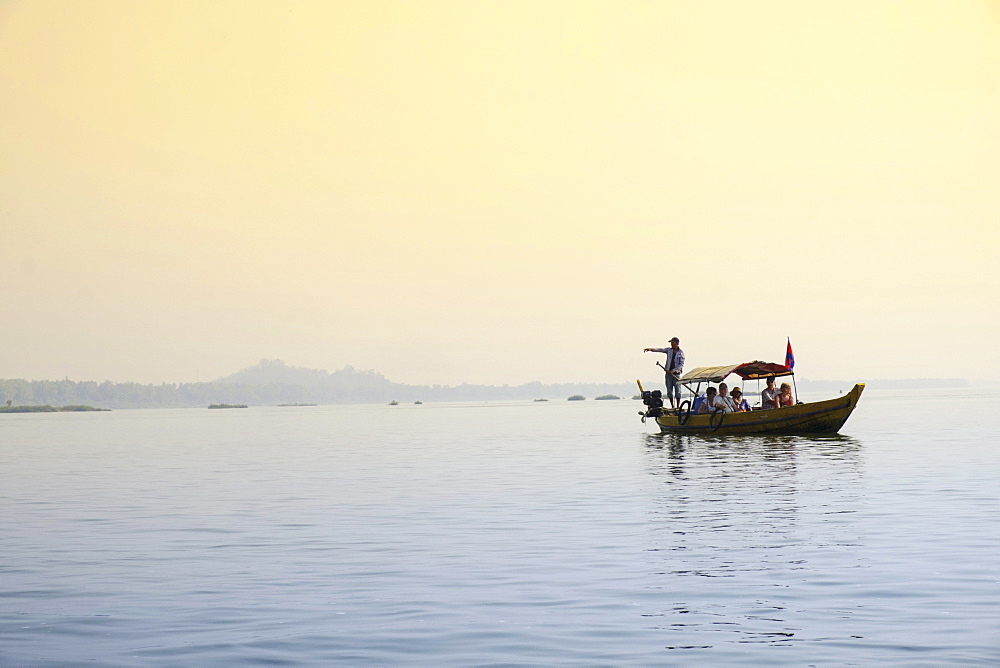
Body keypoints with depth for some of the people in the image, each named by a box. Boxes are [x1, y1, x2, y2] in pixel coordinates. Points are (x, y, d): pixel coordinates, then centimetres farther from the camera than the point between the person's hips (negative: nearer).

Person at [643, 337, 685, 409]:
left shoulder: (681, 353, -1)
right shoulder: (669, 350, 9)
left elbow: (681, 364, -5)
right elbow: (660, 350, -5)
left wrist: (673, 370, -14)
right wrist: (651, 349, -21)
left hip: (676, 374, -3)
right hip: (668, 373, 3)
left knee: (677, 391, -5)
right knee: (669, 391, 3)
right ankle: (672, 407, 11)